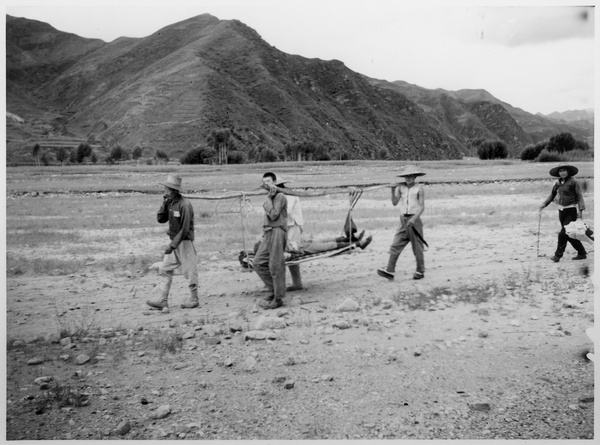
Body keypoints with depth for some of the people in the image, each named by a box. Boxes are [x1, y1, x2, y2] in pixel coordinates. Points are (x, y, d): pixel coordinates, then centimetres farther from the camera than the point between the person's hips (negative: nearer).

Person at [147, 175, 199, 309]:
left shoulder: (184, 205, -18)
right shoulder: (170, 203, 7)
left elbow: (185, 229, -20)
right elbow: (160, 219, 7)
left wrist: (173, 245, -20)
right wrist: (164, 204, -4)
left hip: (184, 242, -9)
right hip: (174, 241, 9)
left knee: (189, 271, 2)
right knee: (165, 270, 8)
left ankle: (194, 300, 14)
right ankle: (163, 300, 12)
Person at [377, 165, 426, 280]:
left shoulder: (419, 189, -5)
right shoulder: (401, 187, 6)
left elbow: (422, 207, -7)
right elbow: (395, 202, 3)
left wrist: (414, 218, -20)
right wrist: (393, 190, -11)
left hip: (414, 220, -4)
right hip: (403, 220, 4)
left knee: (417, 247, 4)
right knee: (395, 246, -1)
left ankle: (420, 271, 18)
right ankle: (390, 271, -1)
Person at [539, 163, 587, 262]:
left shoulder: (573, 182, -9)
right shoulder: (558, 183, 8)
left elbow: (579, 196, -10)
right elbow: (552, 195, 15)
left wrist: (580, 209, -17)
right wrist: (544, 204, 4)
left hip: (571, 210, -7)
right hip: (561, 210, 7)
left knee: (563, 233, -10)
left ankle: (558, 255, -3)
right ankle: (582, 253, 25)